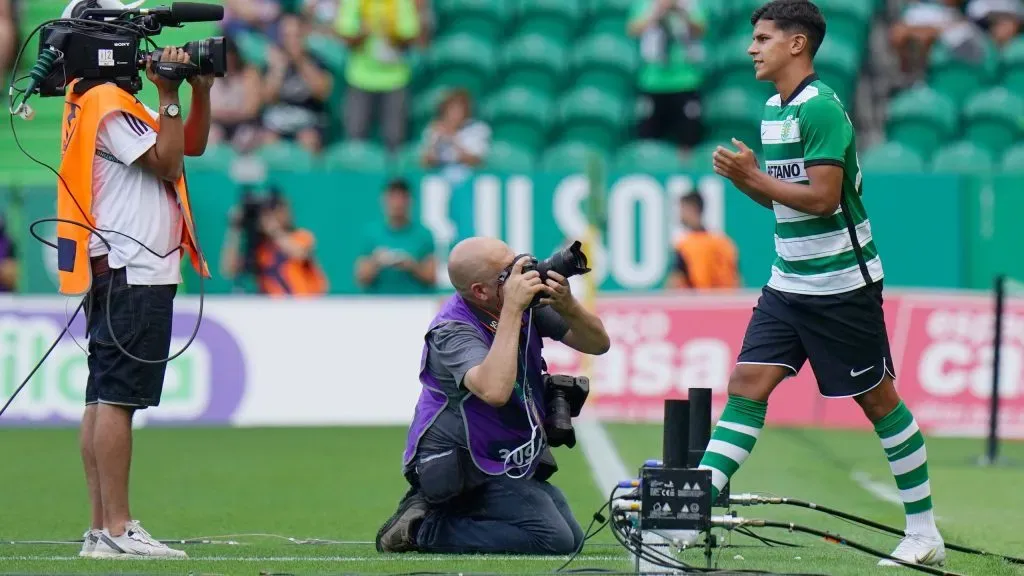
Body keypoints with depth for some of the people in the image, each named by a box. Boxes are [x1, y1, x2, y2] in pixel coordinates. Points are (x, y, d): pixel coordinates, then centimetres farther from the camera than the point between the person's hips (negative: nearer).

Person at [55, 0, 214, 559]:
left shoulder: (110, 100, 20)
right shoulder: (109, 103, -11)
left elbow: (192, 145, 24)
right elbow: (166, 161, -14)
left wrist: (201, 90, 10)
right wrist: (168, 94, -9)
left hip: (115, 275, 11)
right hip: (132, 272, -11)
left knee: (103, 399, 8)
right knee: (116, 399, -12)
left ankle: (103, 528, 9)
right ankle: (116, 530, -15)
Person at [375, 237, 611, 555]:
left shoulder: (527, 302, -4)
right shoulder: (453, 330, -26)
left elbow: (597, 343, -1)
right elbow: (495, 391, -45)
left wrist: (567, 306, -22)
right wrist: (512, 309, -41)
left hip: (514, 459, 9)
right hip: (461, 466, -9)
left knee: (572, 538, 14)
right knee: (553, 539, -20)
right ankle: (423, 529, -10)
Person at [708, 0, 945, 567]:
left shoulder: (820, 108, -17)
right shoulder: (774, 109, 10)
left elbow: (822, 198, -23)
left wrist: (753, 177, -17)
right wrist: (742, 177, 0)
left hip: (841, 286, -8)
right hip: (789, 283, 8)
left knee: (877, 398, 1)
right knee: (746, 386, -4)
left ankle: (923, 531, 11)